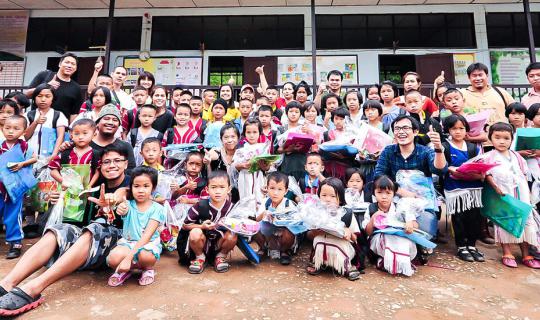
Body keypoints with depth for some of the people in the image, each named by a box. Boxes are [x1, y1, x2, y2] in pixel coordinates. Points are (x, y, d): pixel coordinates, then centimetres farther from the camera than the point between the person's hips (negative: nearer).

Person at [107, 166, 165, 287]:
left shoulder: (157, 209, -9)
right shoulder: (129, 205, -1)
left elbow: (146, 236, -17)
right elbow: (123, 209, -27)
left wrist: (128, 257, -26)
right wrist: (120, 209, -53)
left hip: (148, 244, -2)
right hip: (127, 242, 2)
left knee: (145, 256, -36)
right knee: (113, 259, -30)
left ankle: (148, 269, 1)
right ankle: (126, 270, 5)